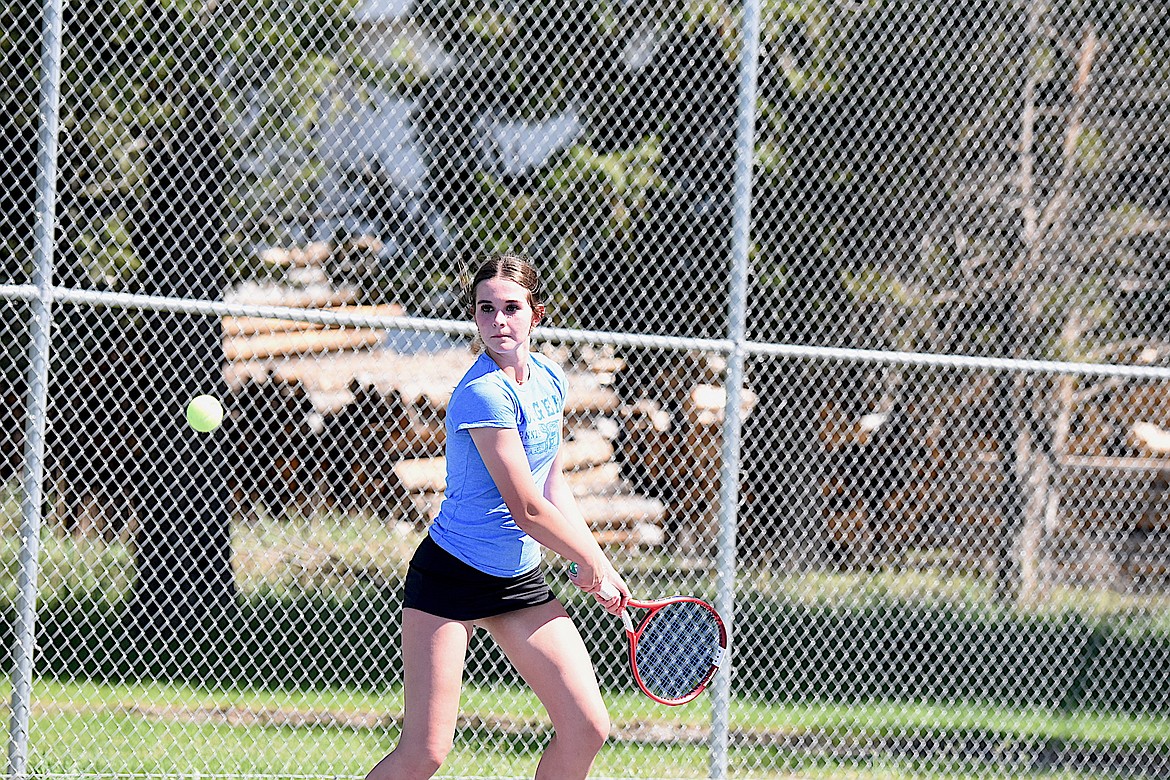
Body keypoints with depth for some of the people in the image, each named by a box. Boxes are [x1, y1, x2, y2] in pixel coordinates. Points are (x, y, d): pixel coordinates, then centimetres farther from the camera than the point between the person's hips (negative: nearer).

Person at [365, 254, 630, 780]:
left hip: (520, 580, 8)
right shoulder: (483, 393, -22)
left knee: (587, 729, -1)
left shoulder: (550, 380, 4)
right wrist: (593, 563, -6)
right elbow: (526, 509, -20)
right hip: (450, 577, -8)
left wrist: (598, 568, 6)